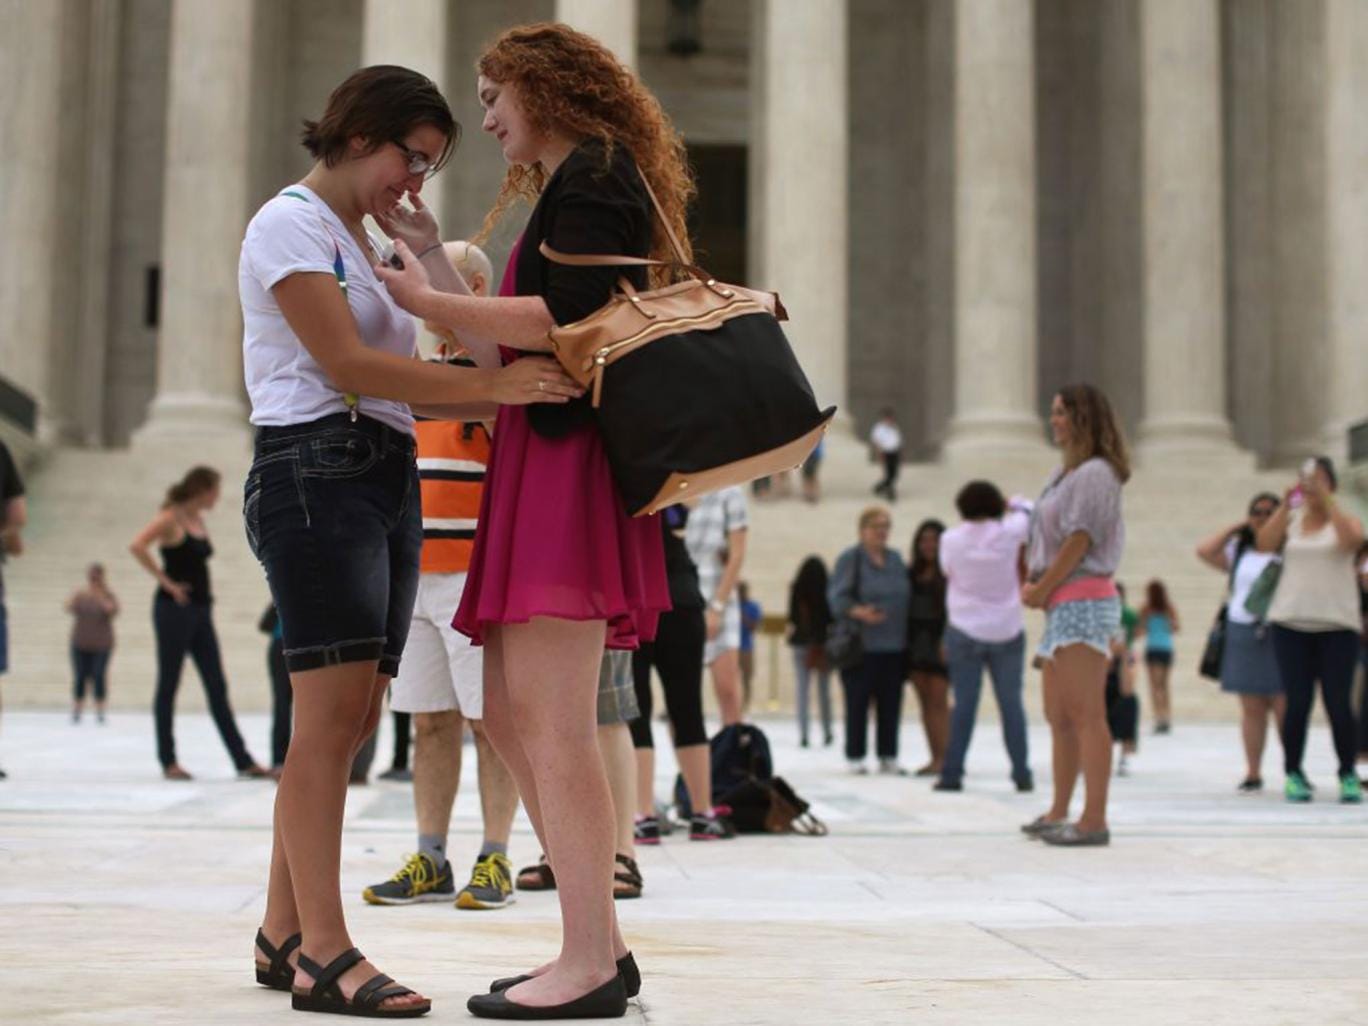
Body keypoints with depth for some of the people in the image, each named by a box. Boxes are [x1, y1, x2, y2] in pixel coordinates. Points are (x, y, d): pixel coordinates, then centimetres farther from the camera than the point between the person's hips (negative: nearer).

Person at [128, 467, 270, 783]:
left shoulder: (199, 521, 14)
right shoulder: (171, 518, -9)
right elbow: (137, 546, -23)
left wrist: (204, 593, 12)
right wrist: (166, 581, -18)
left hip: (200, 611, 8)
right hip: (174, 609, -8)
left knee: (217, 687, 5)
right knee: (169, 684, 1)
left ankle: (243, 760, 4)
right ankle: (168, 761, 8)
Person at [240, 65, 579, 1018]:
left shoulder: (366, 240, 25)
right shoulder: (292, 222, -2)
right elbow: (345, 364, -15)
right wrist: (489, 383, -18)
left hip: (387, 479, 9)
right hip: (319, 469, -9)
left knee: (353, 721, 4)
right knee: (335, 711, -14)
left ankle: (283, 935, 10)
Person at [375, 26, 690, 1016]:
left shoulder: (591, 173, -2)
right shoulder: (572, 186, 27)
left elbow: (571, 323, -16)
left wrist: (429, 302, -10)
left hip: (569, 464, -10)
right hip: (540, 466, 10)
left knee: (553, 723, -12)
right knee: (511, 718, 8)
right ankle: (601, 944, 12)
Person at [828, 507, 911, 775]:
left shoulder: (895, 559, 15)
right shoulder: (850, 559, -2)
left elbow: (906, 595, 19)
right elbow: (837, 597, -7)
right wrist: (859, 612, -24)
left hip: (894, 645, 5)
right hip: (861, 644, -5)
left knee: (891, 703, 6)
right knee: (858, 702, 0)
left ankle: (888, 756, 14)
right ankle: (855, 757, 9)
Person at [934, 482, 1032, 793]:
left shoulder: (951, 539, -8)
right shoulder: (1008, 534, -7)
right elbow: (1028, 512, 12)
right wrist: (1014, 505, 31)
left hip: (965, 632, 0)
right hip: (1007, 631, 0)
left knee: (964, 705, 3)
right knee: (1011, 704, 5)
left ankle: (952, 773, 3)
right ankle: (1022, 774, 7)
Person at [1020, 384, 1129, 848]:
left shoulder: (1096, 473, -8)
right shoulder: (1061, 474, 19)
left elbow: (1079, 540, -15)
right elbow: (1040, 537, 18)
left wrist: (1043, 590, -9)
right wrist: (1029, 582, 3)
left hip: (1084, 602, -10)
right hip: (1061, 606, 10)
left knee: (1086, 713, -12)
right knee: (1058, 716, 12)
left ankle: (1094, 820, -14)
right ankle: (1059, 814, 19)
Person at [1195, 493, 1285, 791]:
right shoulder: (1239, 551, 17)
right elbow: (1205, 551, 4)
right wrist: (1236, 527, 8)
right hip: (1243, 631, 3)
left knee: (1284, 706, -8)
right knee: (1252, 708, 5)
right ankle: (1253, 773, 7)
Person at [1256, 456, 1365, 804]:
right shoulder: (1291, 519, 11)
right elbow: (1264, 544, -6)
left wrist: (1326, 499, -16)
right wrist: (1286, 505, -8)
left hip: (1337, 625, -1)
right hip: (1291, 622, 2)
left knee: (1338, 703, -4)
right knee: (1297, 703, 1)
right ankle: (1293, 774, 8)